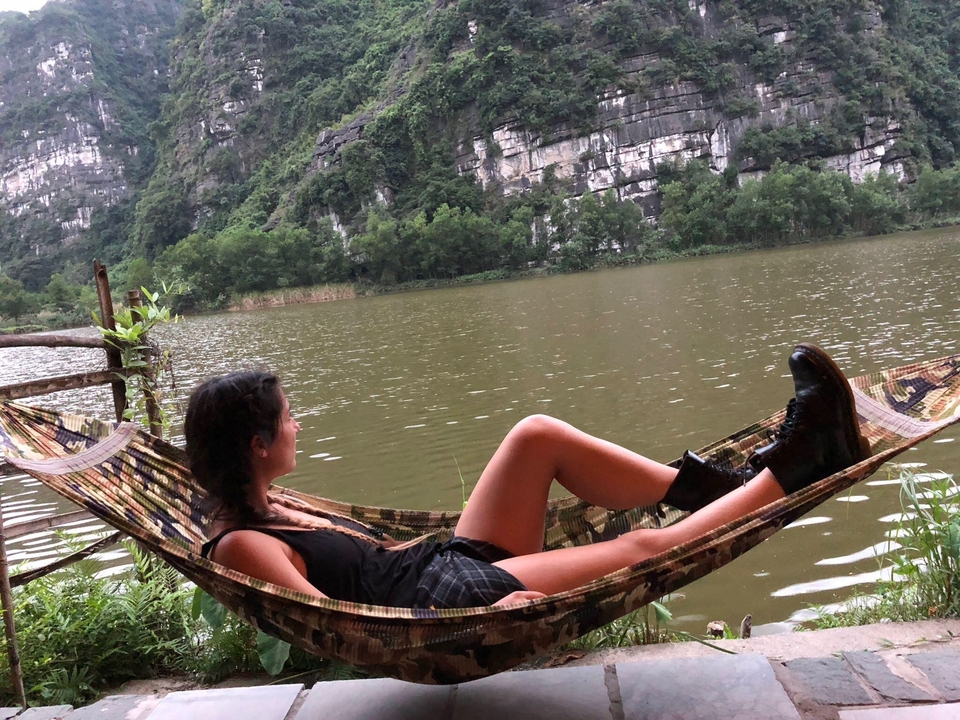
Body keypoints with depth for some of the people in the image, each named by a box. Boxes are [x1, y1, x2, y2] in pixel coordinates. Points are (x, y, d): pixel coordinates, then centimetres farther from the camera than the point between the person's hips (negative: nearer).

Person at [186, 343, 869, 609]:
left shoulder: (266, 508, 13)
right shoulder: (242, 545, -16)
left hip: (452, 561, 10)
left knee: (538, 435, -1)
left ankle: (729, 485, 4)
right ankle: (792, 466, 3)